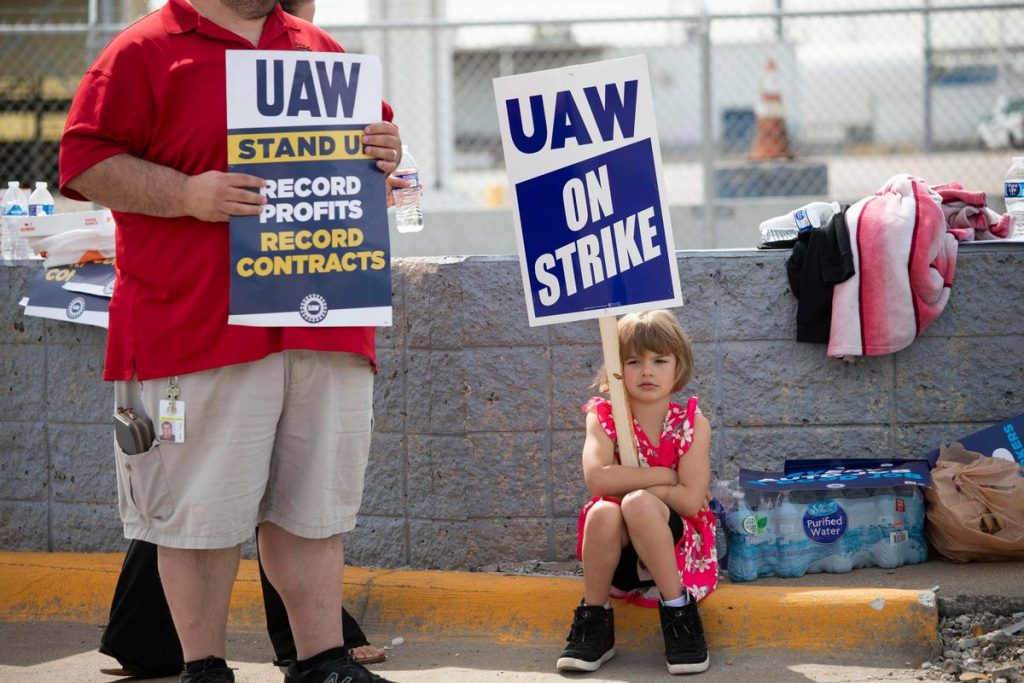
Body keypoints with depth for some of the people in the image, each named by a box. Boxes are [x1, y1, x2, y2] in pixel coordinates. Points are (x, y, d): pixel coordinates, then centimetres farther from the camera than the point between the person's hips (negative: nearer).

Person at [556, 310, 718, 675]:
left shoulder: (692, 423, -4)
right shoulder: (603, 417, -1)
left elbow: (690, 501, -16)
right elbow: (597, 478, -21)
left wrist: (627, 484, -15)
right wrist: (663, 476, -17)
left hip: (675, 543, -1)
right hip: (619, 551, 1)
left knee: (637, 503, -32)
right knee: (603, 511, -32)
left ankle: (678, 612, -22)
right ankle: (594, 621, -15)